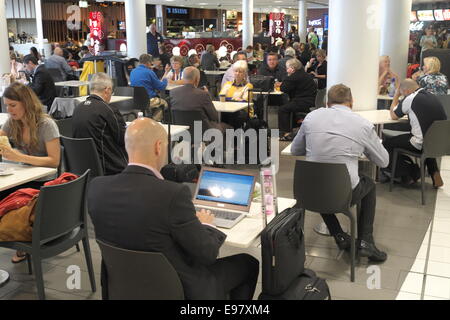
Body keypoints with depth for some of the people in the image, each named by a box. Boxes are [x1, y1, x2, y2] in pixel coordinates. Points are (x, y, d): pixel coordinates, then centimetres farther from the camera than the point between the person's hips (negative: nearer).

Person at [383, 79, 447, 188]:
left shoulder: (410, 99, -12)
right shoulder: (432, 96, 10)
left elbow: (393, 116, 5)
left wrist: (396, 95, 14)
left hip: (421, 144, -8)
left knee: (387, 143, 6)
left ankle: (407, 177, 14)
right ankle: (434, 173, 31)